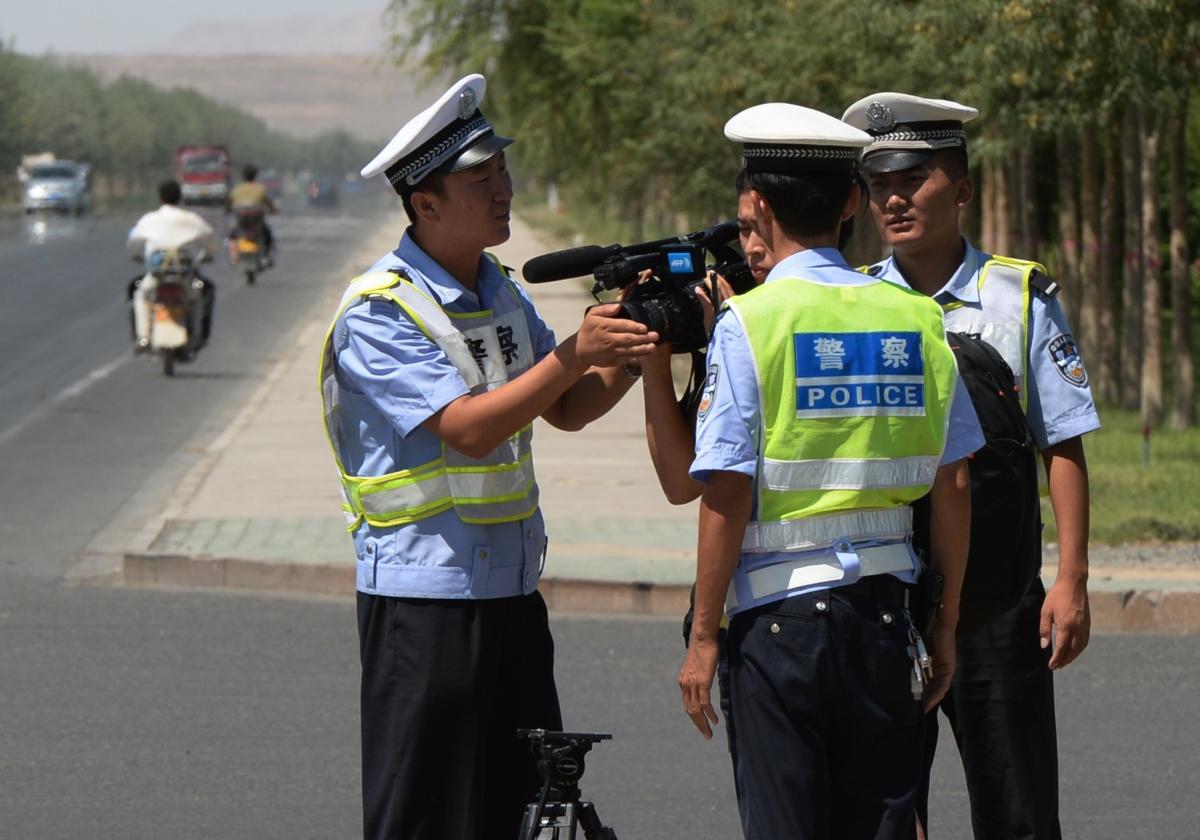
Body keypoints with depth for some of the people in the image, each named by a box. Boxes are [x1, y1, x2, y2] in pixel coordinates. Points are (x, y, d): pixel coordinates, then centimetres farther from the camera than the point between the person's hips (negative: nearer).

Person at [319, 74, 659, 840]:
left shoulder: (501, 294, 12)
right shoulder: (377, 312, -14)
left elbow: (567, 410, 13)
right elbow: (469, 429, -21)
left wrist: (630, 355, -4)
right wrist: (573, 355, -26)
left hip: (512, 587, 8)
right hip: (423, 593, -8)